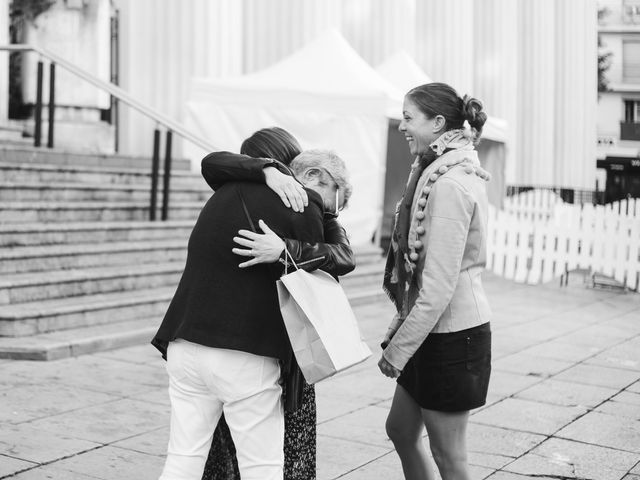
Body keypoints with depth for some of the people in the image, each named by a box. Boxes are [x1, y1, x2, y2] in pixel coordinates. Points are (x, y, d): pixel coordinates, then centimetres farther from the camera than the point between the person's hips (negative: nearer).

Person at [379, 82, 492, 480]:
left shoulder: (449, 185, -20)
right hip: (437, 329, 10)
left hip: (450, 334, -10)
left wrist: (400, 346, -18)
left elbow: (439, 283, -24)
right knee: (401, 429, 21)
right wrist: (402, 333, 13)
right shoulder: (442, 171, 11)